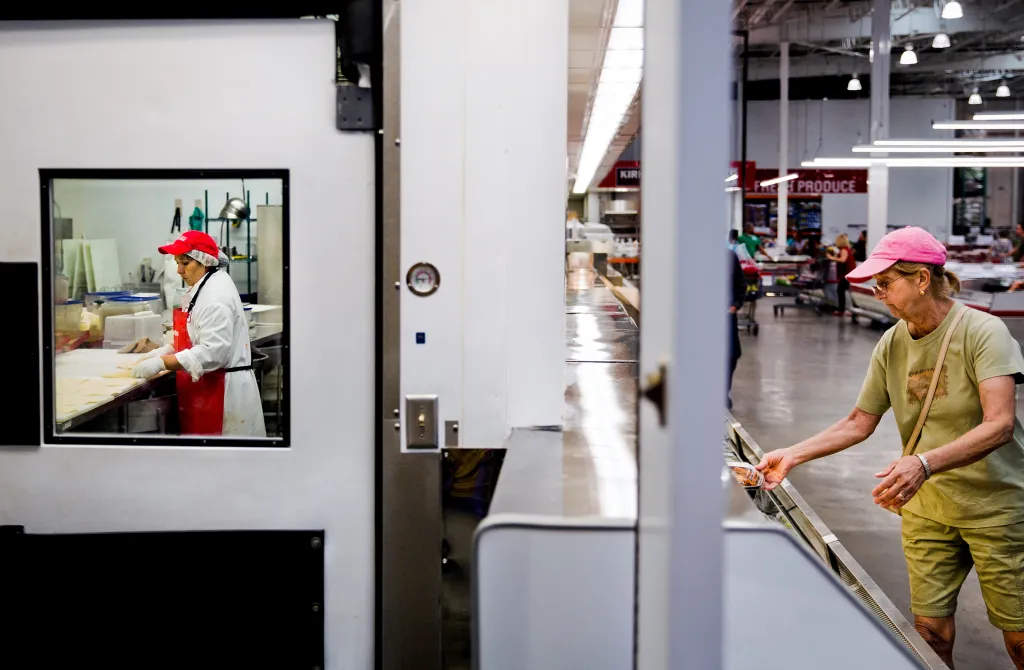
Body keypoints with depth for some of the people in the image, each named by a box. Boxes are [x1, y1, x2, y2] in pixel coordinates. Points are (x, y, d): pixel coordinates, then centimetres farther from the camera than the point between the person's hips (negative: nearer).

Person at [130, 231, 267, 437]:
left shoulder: (216, 296, -19)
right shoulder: (203, 287, 13)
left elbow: (213, 351, -26)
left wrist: (161, 363, -24)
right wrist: (166, 350, 6)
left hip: (224, 391, -10)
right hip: (208, 387, 10)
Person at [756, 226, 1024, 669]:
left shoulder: (982, 331, -17)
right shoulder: (892, 345, 0)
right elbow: (859, 423, 8)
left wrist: (925, 462, -41)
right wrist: (792, 455, -2)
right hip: (927, 506, 5)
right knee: (930, 631, 4)